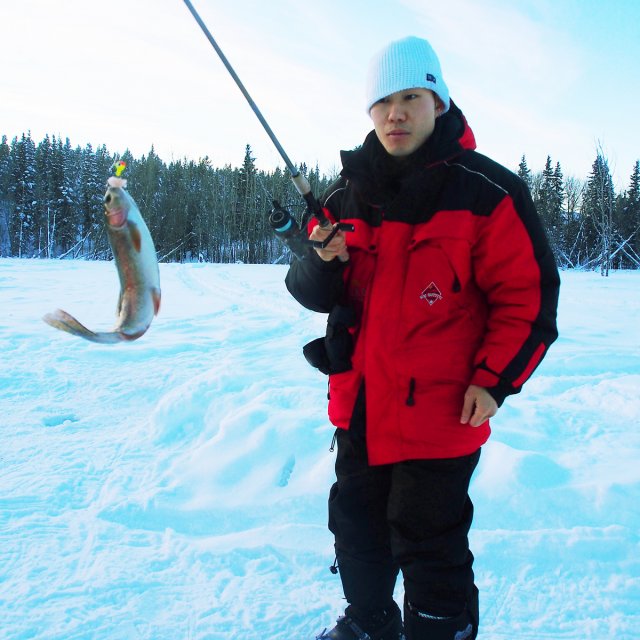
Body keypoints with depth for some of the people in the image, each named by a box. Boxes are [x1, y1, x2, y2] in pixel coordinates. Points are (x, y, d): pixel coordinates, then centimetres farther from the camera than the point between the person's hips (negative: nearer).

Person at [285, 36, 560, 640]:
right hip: (360, 407, 6)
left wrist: (494, 380, -14)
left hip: (440, 412, -6)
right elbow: (312, 292, 8)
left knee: (427, 546, 5)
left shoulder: (485, 192, -9)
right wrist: (321, 263, -14)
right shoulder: (346, 197, 5)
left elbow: (528, 295, -8)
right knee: (355, 528, 22)